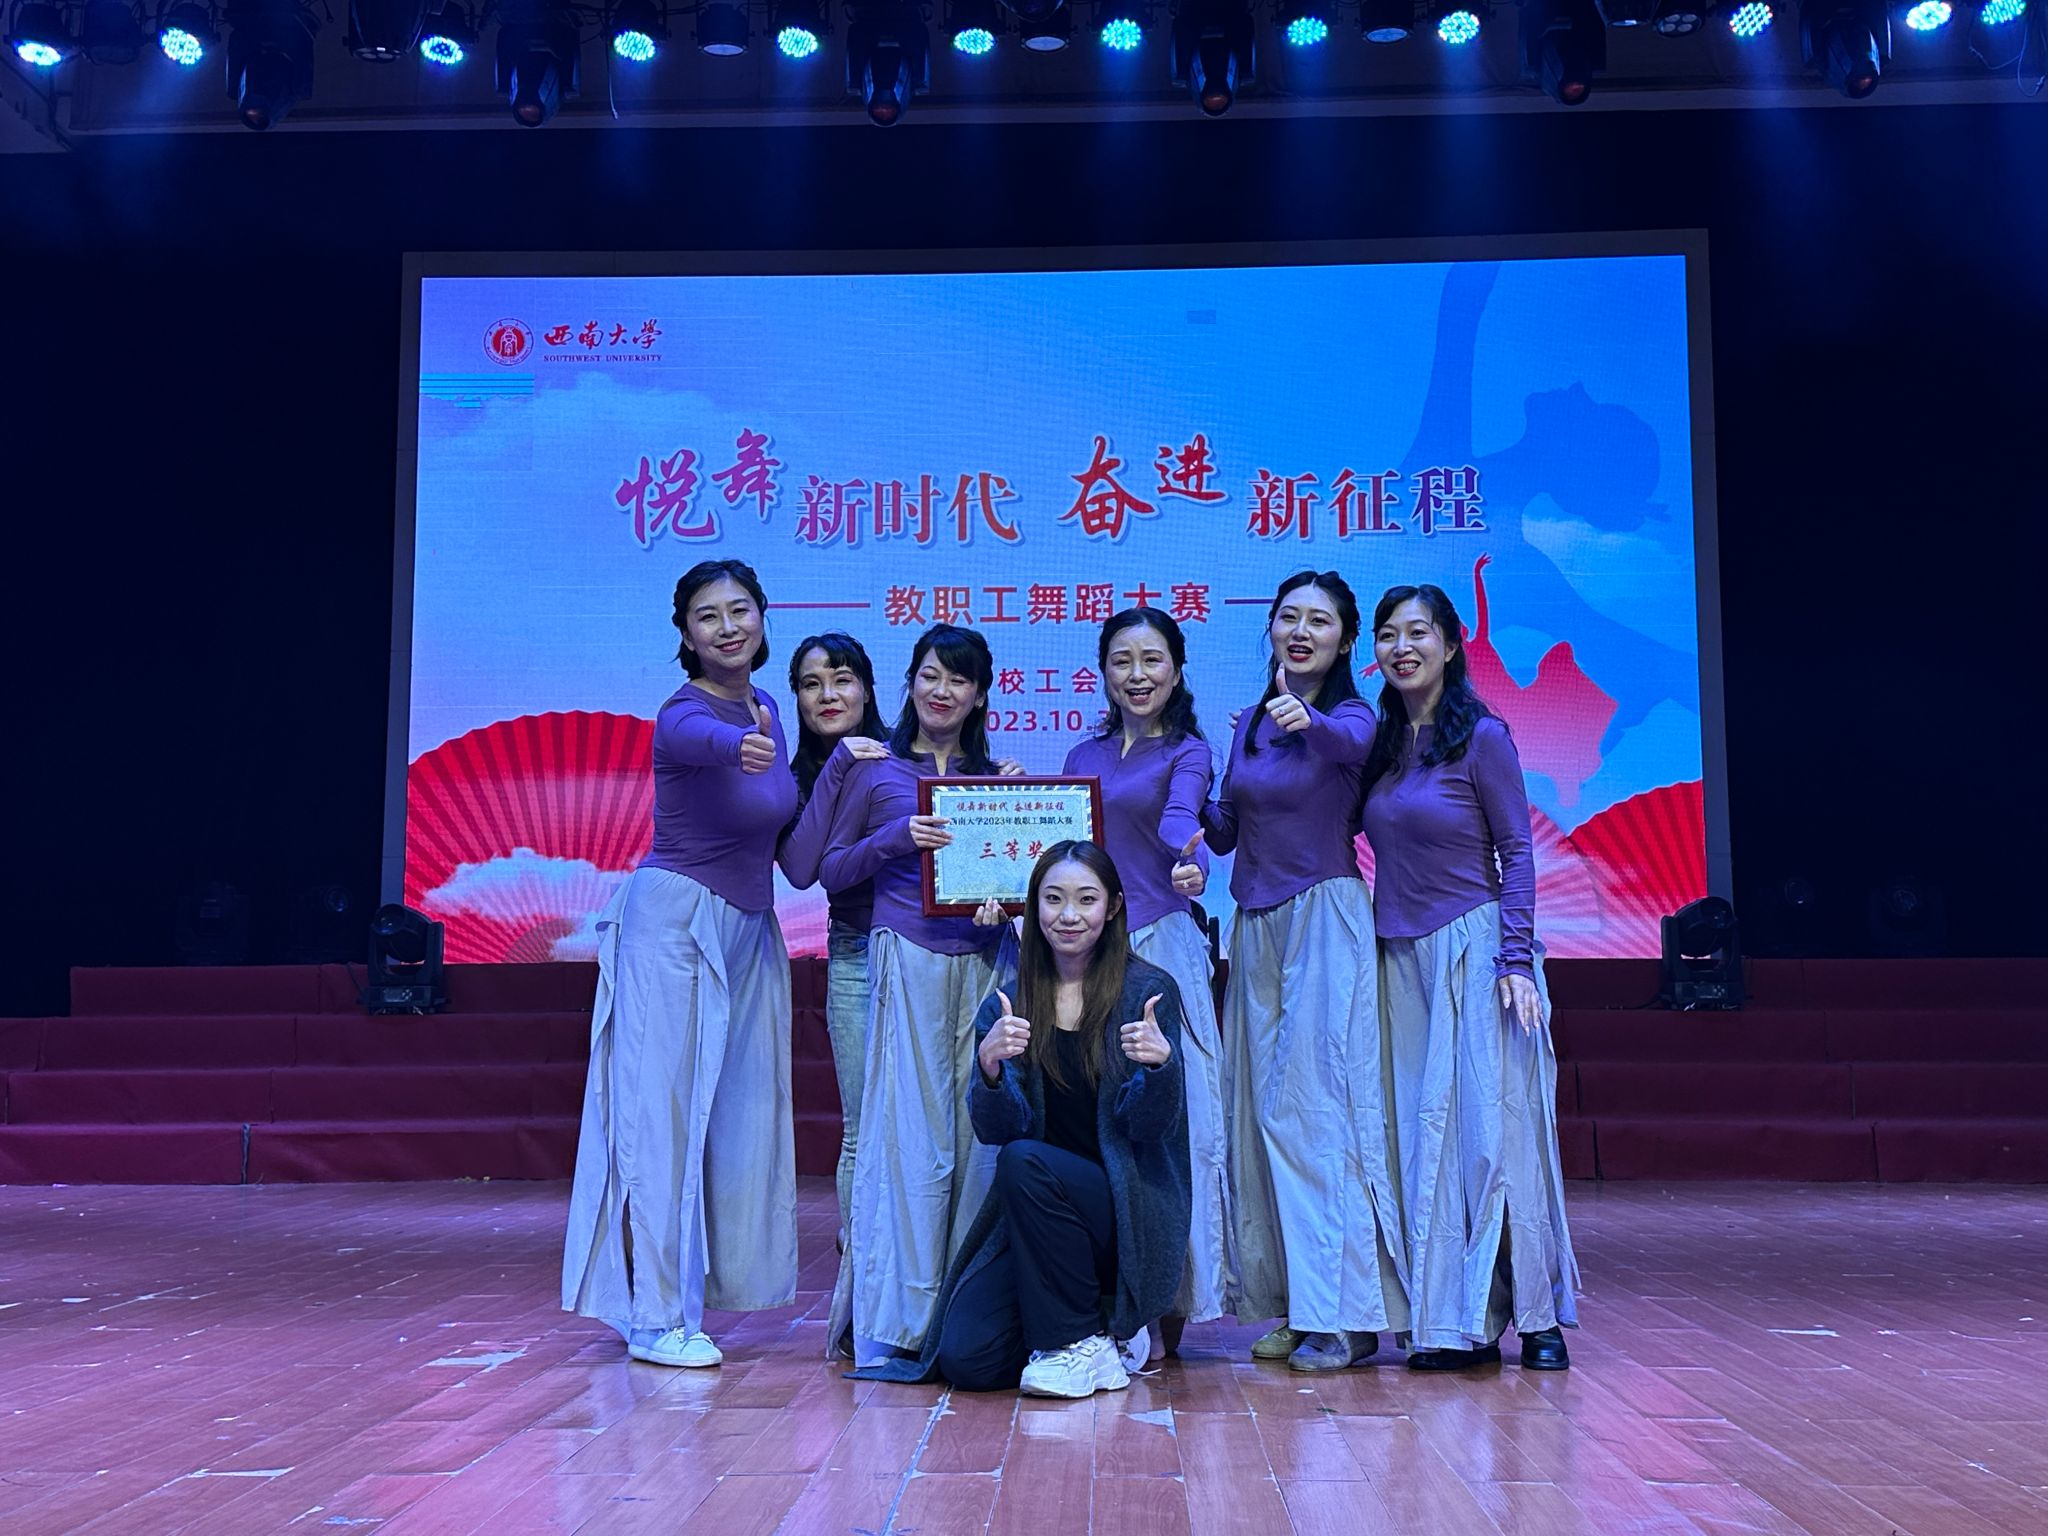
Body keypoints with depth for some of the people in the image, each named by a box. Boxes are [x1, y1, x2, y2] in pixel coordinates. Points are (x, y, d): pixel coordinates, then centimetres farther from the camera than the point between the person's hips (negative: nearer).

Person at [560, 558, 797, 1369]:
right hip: (675, 918, -8)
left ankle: (689, 1290, 23)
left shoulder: (766, 710, 7)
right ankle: (657, 1317, 3)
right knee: (664, 1111, -3)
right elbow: (701, 739, -45)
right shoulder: (684, 714, -18)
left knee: (735, 1111, 11)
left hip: (748, 929, 8)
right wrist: (740, 746, -66)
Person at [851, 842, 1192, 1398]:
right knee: (966, 1360, -15)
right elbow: (997, 1129, -6)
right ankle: (1092, 1325, 14)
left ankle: (1082, 1341, -13)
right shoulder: (1009, 1004, 5)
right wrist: (989, 1066, -27)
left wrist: (1160, 1062, -31)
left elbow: (1150, 1128, -9)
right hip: (1033, 1214, 4)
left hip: (1135, 1212, -3)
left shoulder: (1149, 991, -4)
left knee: (1025, 1162, -32)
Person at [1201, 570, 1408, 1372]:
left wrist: (1307, 719, -52)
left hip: (1325, 921, -7)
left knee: (1317, 1109, -8)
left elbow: (1350, 744, -31)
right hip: (1255, 925, 7)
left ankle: (1344, 1313, -1)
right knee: (1263, 1112, 7)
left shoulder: (1351, 716, -6)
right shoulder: (1250, 722, 12)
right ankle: (1292, 1305, 16)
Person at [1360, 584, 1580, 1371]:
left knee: (1492, 1125, -4)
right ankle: (1456, 1323, 8)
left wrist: (1516, 957, -14)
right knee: (1423, 1136, 4)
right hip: (1401, 957, 6)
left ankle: (1536, 1315, 5)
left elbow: (1516, 849, -7)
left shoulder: (1480, 736, -5)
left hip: (1473, 948, -6)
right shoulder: (1381, 744, 11)